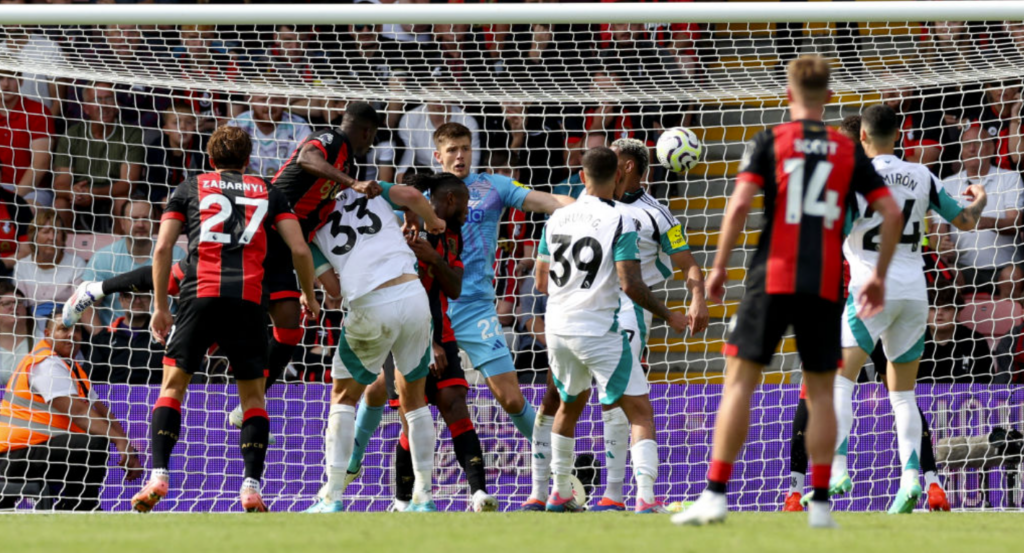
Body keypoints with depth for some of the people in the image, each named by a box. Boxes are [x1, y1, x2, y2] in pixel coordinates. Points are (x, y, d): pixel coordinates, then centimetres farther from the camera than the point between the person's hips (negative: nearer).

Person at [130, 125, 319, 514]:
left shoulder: (189, 189, 17)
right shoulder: (268, 193, 19)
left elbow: (162, 249, 9)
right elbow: (300, 250, 11)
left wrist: (160, 306, 15)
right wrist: (308, 296, 27)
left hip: (200, 294, -1)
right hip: (248, 299, 1)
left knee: (173, 386, 7)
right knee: (253, 395, 11)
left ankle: (159, 475, -9)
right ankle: (251, 485, -2)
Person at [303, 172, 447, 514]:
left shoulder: (311, 227, 12)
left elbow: (334, 286, 6)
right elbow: (411, 196, 0)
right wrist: (434, 223, 19)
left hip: (371, 309, -2)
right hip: (412, 294, 2)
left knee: (343, 397, 17)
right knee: (414, 398, 20)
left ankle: (332, 498, 8)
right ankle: (424, 496, 17)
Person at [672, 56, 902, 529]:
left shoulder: (770, 142, 2)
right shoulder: (848, 152, 9)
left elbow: (739, 204, -9)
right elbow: (891, 213, 5)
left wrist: (719, 267, -1)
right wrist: (879, 277, 14)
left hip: (773, 278, -2)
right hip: (825, 285, 2)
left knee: (740, 381, 0)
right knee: (820, 391, 9)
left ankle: (715, 494, -7)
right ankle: (820, 504, 4)